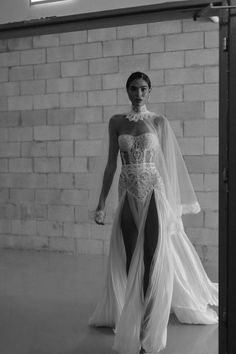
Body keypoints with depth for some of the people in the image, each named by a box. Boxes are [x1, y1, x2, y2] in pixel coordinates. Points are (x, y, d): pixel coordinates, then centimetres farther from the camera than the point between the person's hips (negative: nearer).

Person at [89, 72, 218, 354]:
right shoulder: (116, 122, 7)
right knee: (129, 263, 7)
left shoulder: (159, 122, 3)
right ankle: (128, 318, 27)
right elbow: (111, 164, 7)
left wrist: (171, 204, 3)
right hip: (128, 196, 2)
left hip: (154, 195, -2)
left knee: (154, 263, -6)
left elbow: (167, 164, 5)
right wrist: (101, 203, 3)